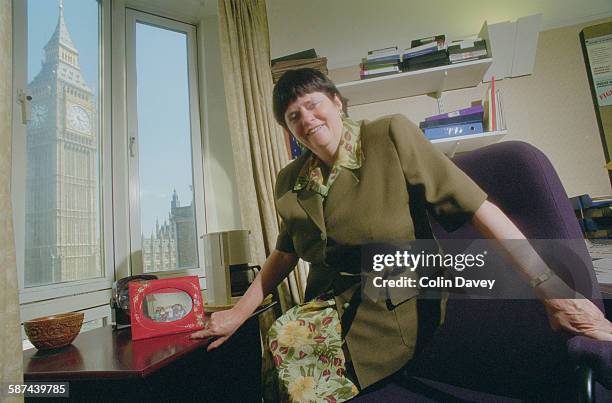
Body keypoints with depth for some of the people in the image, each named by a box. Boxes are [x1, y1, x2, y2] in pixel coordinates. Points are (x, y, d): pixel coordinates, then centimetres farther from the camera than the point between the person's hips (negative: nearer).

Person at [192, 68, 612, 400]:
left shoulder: (391, 136, -11)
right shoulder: (289, 182, 5)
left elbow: (476, 206, -14)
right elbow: (285, 254, 14)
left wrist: (550, 291, -19)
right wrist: (238, 313, 9)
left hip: (397, 310, -4)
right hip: (330, 306, 5)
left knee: (289, 346, -22)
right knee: (277, 339, -20)